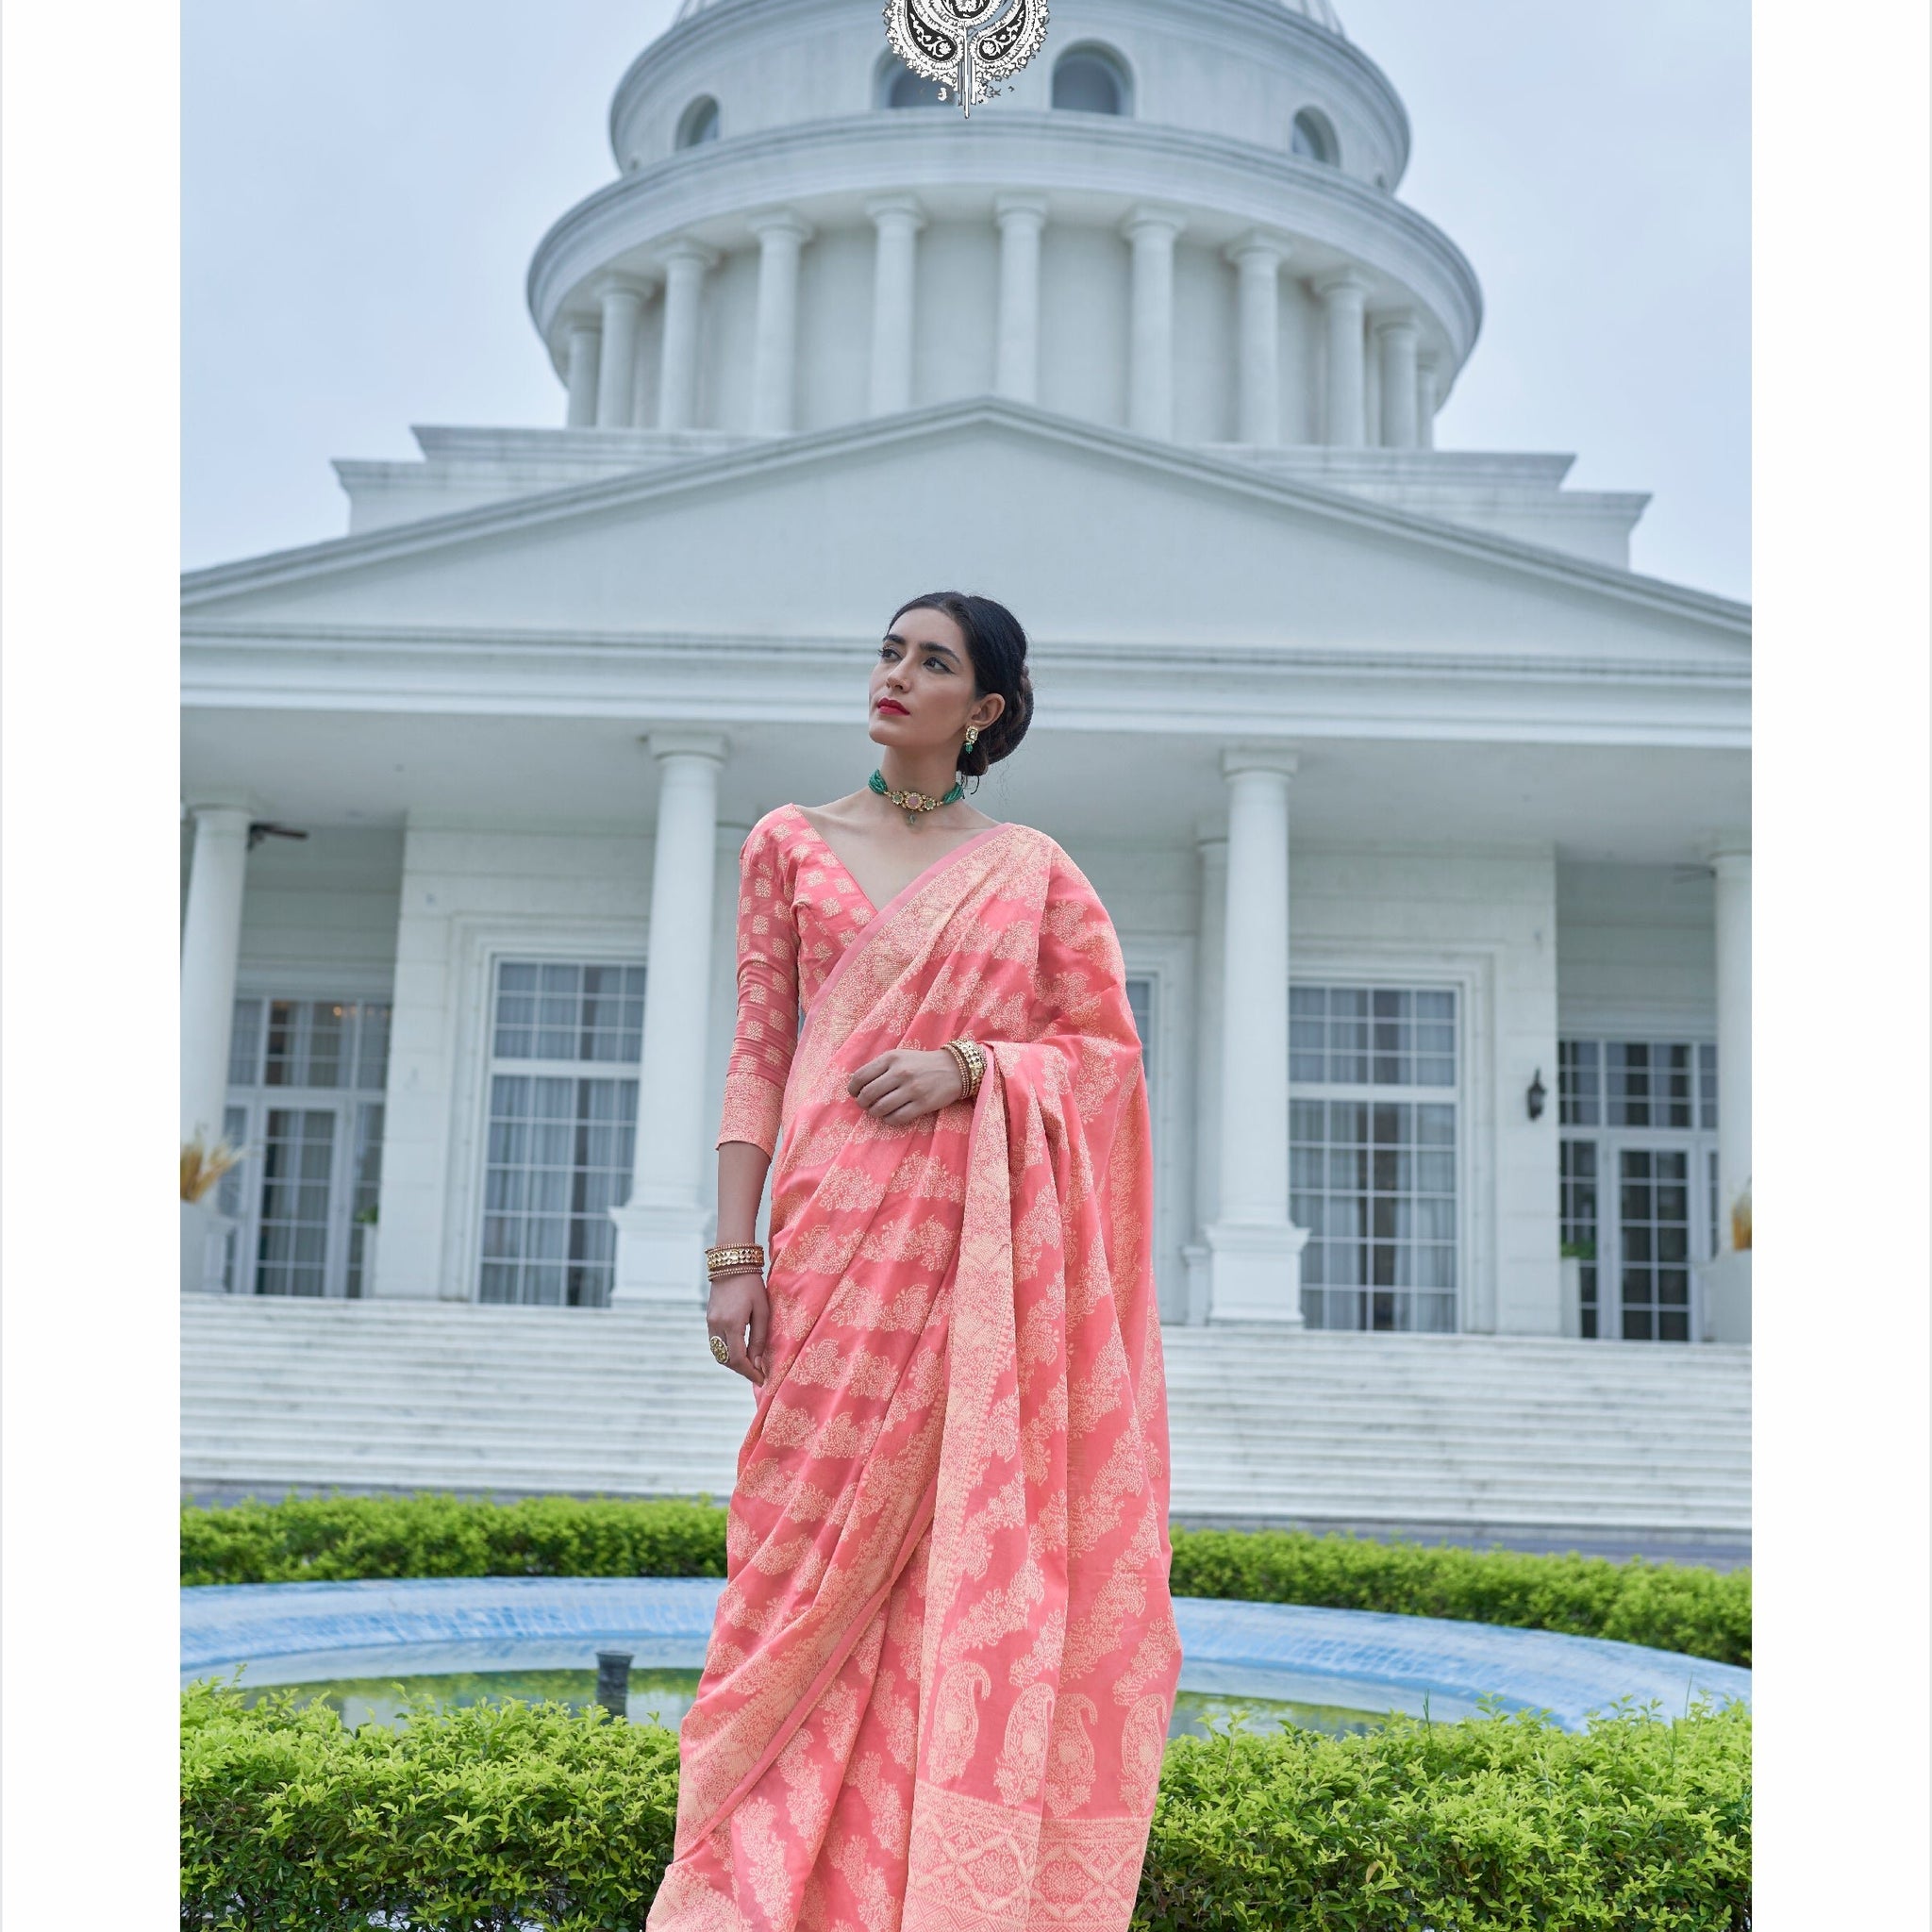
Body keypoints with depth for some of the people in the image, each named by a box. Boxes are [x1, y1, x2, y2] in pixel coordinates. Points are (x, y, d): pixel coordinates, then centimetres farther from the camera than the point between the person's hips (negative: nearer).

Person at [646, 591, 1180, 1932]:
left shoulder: (1033, 868, 11)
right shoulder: (793, 844, 12)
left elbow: (1109, 1048, 8)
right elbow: (759, 1054, 7)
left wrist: (968, 1068, -10)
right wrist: (735, 1252, -1)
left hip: (992, 1249, 0)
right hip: (840, 1232, 0)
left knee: (973, 1550, 0)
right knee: (822, 1541, -2)